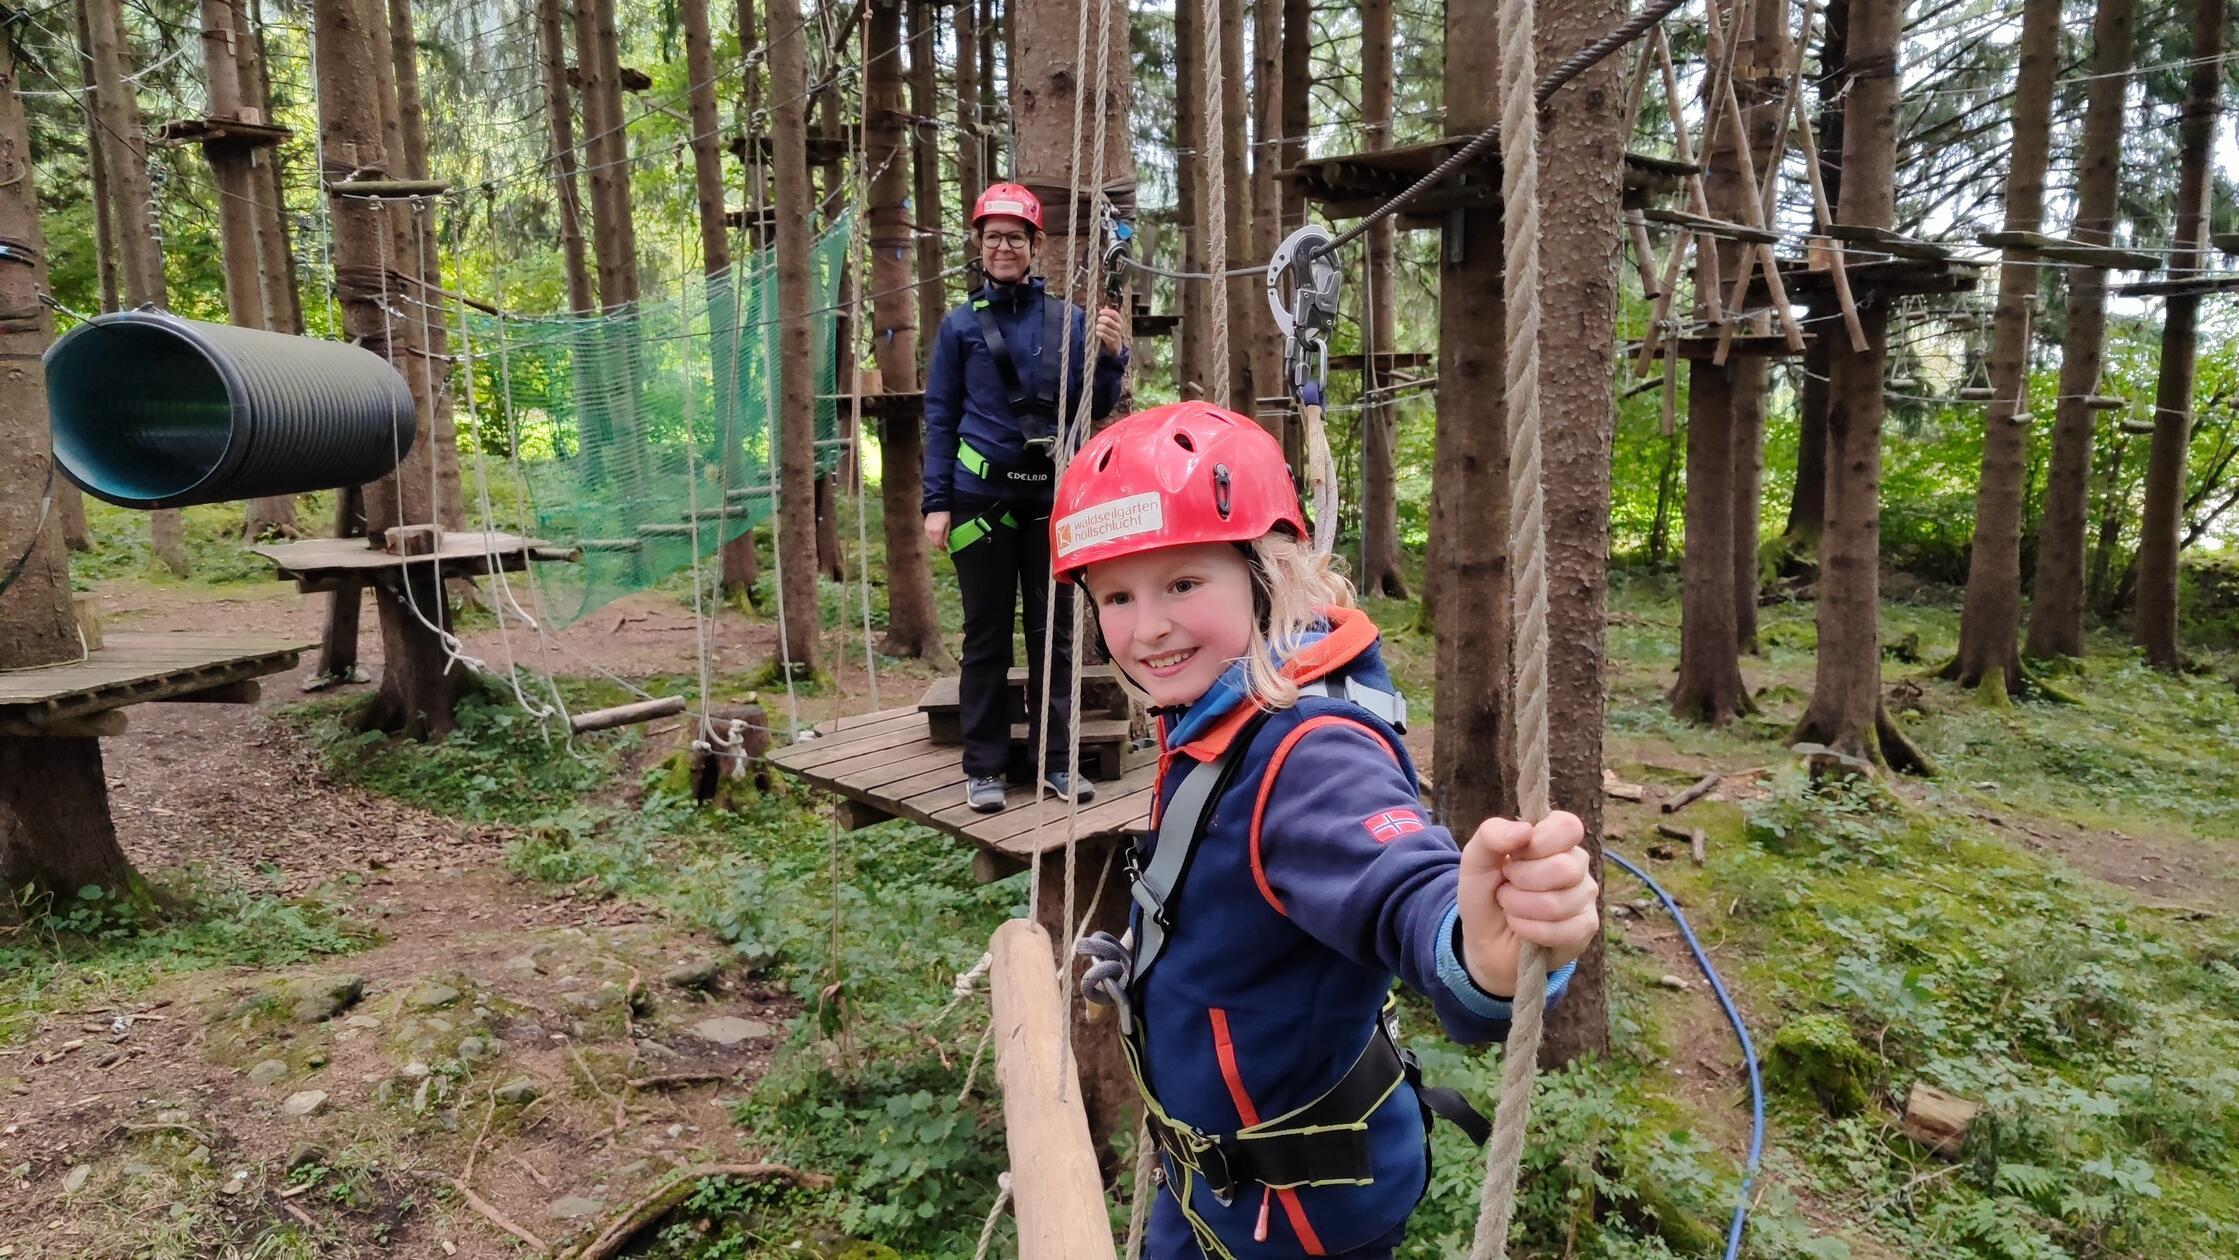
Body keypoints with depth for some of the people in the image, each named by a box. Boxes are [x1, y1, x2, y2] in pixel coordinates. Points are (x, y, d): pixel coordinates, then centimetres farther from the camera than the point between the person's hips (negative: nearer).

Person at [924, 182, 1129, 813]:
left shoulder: (1068, 320, 5)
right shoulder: (960, 325, 3)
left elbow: (1093, 411, 8)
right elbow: (940, 418, 4)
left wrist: (1110, 356, -9)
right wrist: (936, 503, -2)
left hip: (1052, 495, 1)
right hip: (982, 496, -1)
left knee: (1054, 631, 7)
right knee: (987, 636, 5)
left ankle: (1057, 760, 18)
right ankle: (983, 766, 14)